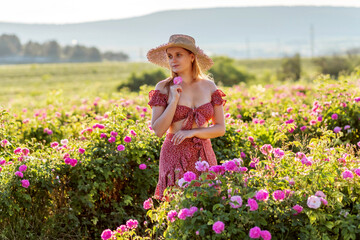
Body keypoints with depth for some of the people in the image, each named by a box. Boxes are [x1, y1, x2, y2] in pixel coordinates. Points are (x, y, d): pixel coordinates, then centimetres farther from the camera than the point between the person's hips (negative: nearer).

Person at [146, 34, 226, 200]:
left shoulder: (209, 86, 5)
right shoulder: (163, 88, -1)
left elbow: (220, 128, 5)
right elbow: (158, 130, -6)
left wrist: (192, 132, -10)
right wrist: (174, 100, -13)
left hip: (204, 155, 2)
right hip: (175, 155, -2)